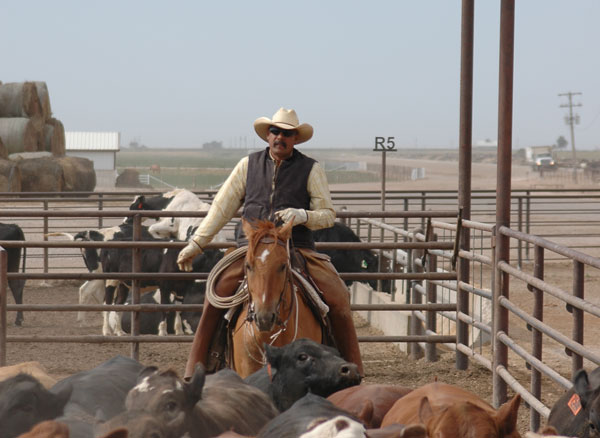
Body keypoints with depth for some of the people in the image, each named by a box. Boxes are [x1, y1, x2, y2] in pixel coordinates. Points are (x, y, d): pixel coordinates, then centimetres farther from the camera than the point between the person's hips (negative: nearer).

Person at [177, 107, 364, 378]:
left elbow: (328, 214, 4)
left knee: (337, 297, -19)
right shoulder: (249, 165, 10)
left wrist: (303, 216, -17)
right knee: (218, 292, -21)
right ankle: (196, 369, -12)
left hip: (298, 249, -1)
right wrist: (196, 243, 9)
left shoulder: (310, 169, 5)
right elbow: (222, 207, 14)